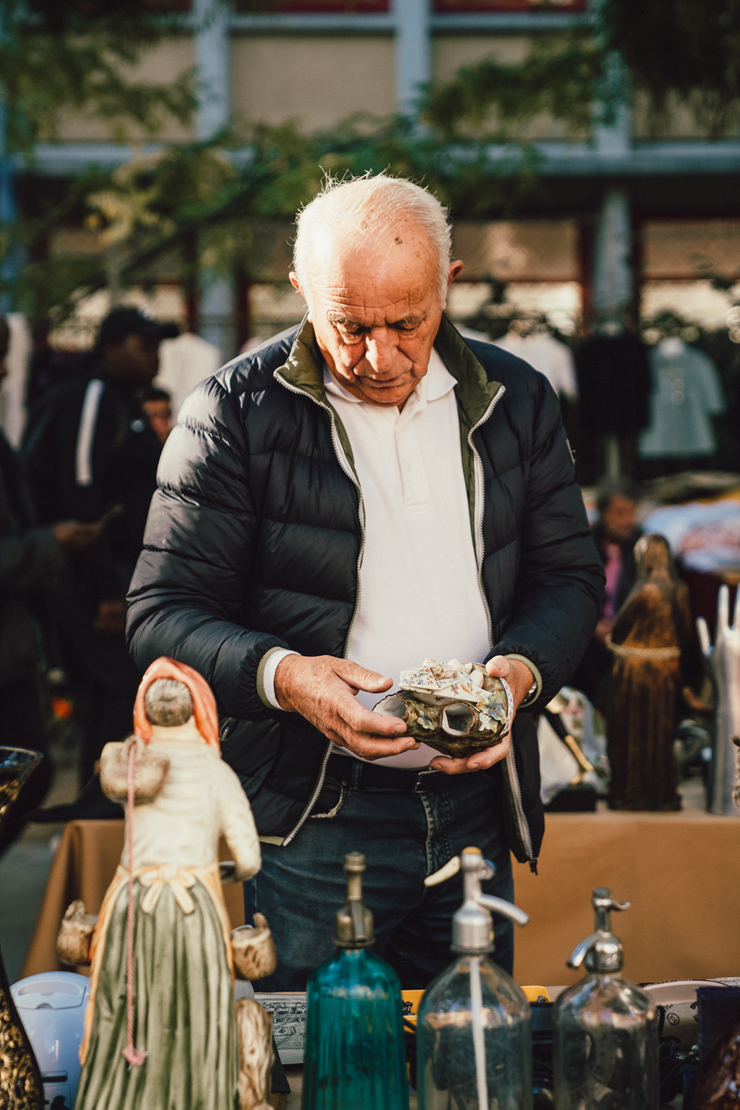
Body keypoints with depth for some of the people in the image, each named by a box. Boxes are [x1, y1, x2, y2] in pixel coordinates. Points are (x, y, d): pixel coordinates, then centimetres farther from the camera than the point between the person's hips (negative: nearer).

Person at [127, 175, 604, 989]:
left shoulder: (515, 401, 5)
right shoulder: (235, 414, -6)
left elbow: (569, 576, 11)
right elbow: (160, 615, -7)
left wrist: (520, 669, -10)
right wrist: (279, 674, -26)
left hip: (474, 814, 4)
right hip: (308, 824, -3)